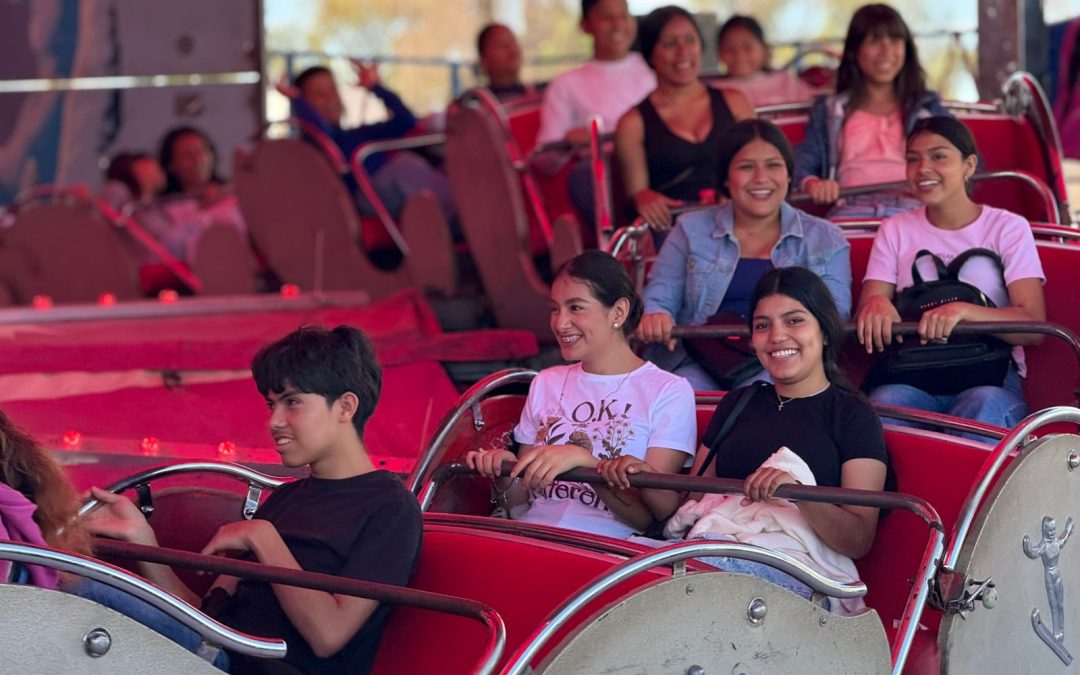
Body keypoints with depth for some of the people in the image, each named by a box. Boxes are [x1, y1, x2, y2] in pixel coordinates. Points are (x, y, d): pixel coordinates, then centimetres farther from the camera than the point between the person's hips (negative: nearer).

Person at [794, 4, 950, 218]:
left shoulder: (927, 107, 27)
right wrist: (811, 183, -13)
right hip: (853, 209, -1)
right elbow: (802, 161, 12)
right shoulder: (829, 111, 26)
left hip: (911, 210, 1)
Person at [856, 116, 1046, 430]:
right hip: (914, 374, 1)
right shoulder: (894, 231, 19)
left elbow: (1034, 325, -5)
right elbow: (866, 321, 8)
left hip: (990, 374, -1)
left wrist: (962, 311, -24)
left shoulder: (1008, 229, 9)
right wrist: (876, 305, -18)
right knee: (884, 403, -36)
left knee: (985, 404, -39)